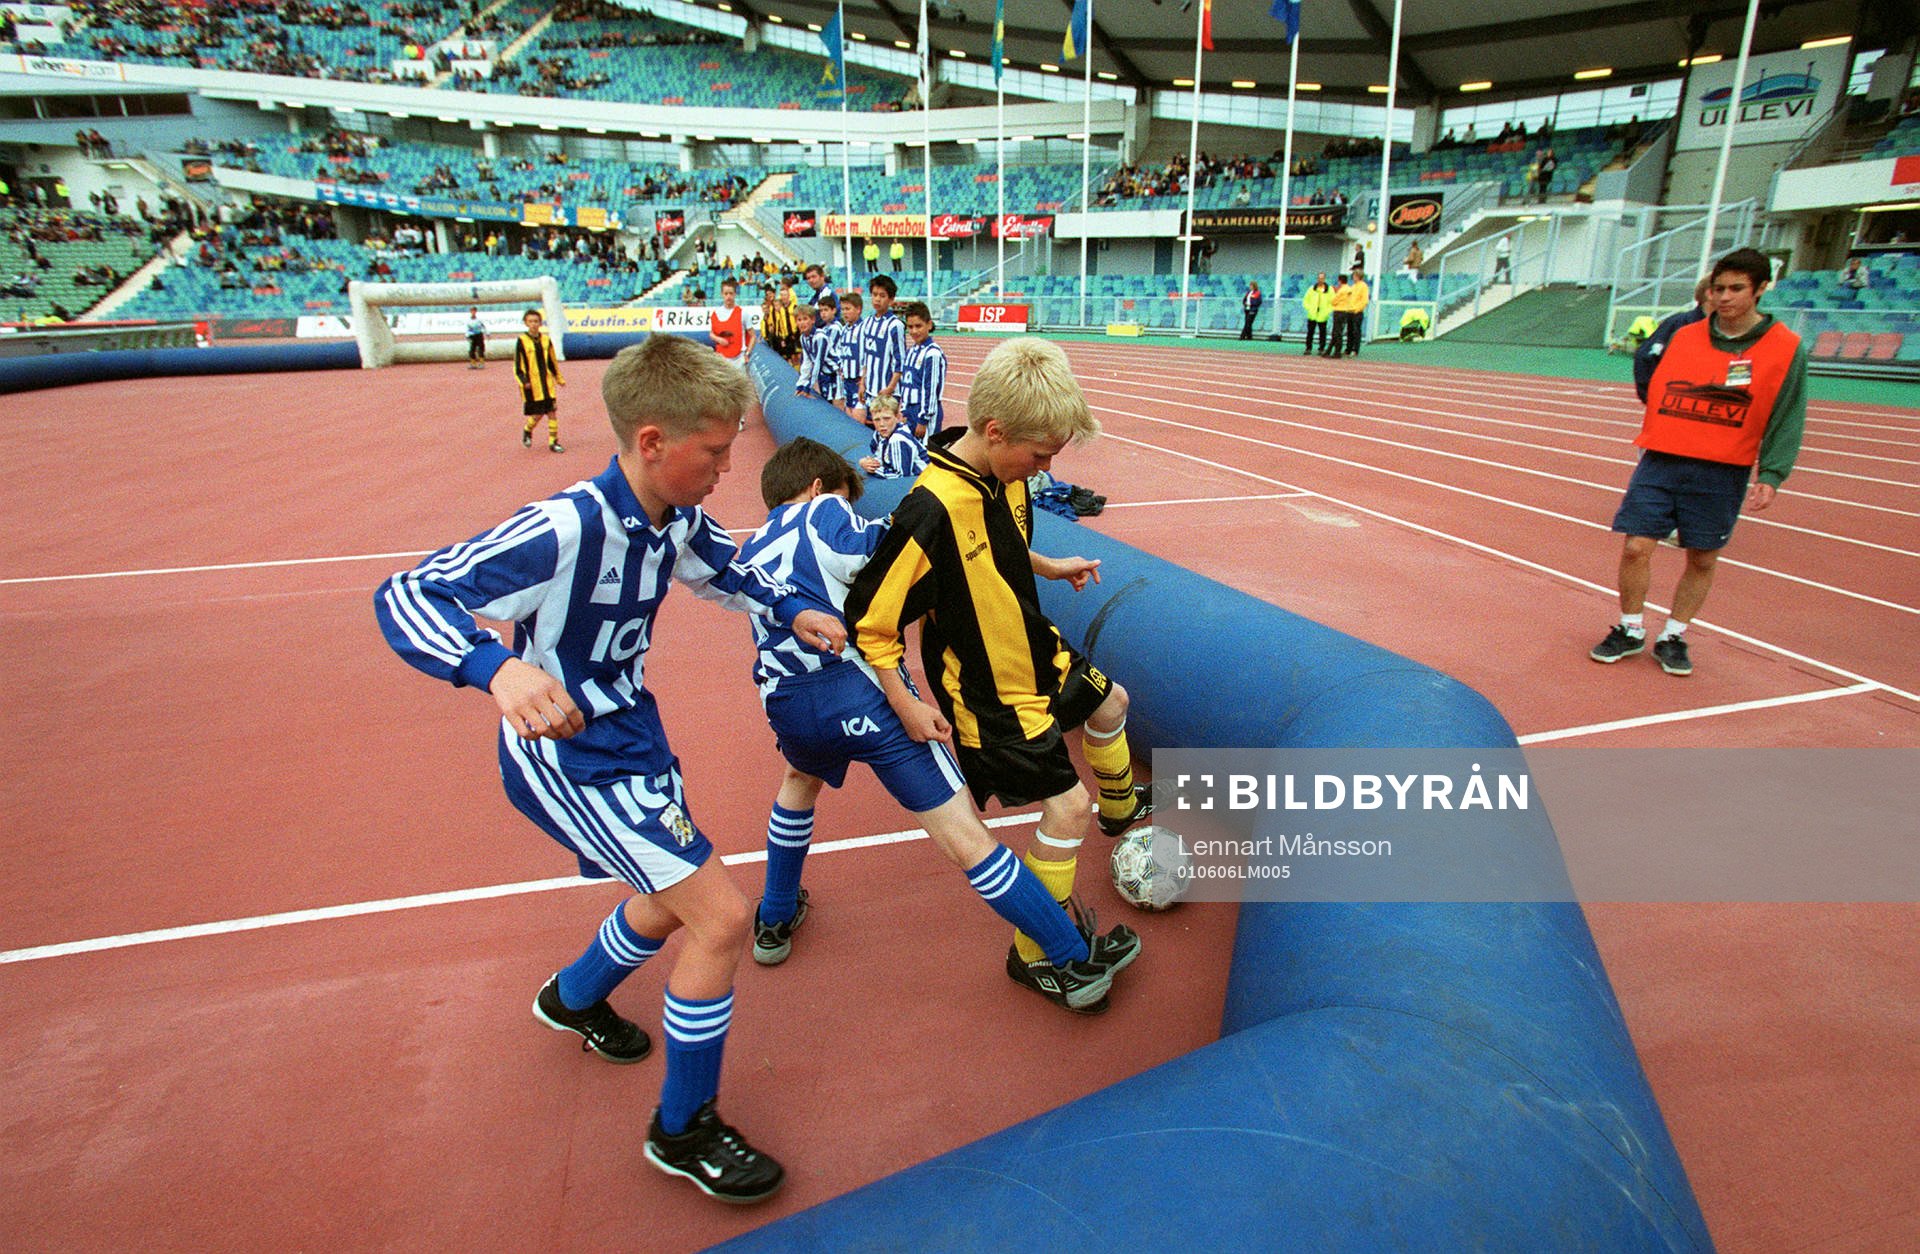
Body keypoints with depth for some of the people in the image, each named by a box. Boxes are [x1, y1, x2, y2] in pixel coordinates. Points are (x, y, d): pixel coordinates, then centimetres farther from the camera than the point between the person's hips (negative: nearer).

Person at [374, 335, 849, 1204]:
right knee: (721, 915, -13)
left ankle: (575, 997, 60)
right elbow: (405, 596, -34)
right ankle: (682, 1131, 12)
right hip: (564, 754, -9)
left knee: (677, 899, 27)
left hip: (630, 731, 9)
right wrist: (499, 669, -52)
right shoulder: (567, 529, -31)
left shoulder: (680, 518, -7)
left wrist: (791, 612, 0)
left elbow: (721, 572, 16)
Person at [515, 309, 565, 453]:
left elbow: (553, 361, 19)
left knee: (552, 412, -1)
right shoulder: (522, 342, -6)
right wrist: (524, 382, -18)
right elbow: (517, 367, -6)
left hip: (548, 384, 4)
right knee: (536, 414, 0)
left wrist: (559, 379, 20)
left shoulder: (546, 340, 7)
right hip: (532, 387, -4)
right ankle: (527, 432, 30)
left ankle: (553, 442, 8)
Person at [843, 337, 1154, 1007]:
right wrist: (907, 706, -25)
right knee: (1066, 807, -4)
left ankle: (1120, 806, 60)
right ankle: (1035, 955, 16)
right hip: (988, 691, -9)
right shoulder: (932, 509, -33)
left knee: (1108, 702, 28)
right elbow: (868, 616, -27)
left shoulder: (1005, 474, -7)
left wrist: (1049, 567, 13)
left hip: (1036, 651, 9)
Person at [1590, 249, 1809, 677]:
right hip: (1660, 462, 1)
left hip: (1723, 474, -1)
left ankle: (1673, 637, 22)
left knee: (1702, 559, 6)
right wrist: (1653, 444, 11)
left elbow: (1787, 420, -2)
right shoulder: (1683, 337, 6)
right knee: (1635, 546, -5)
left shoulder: (1787, 348, -1)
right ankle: (1630, 630, 13)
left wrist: (1771, 476, -11)